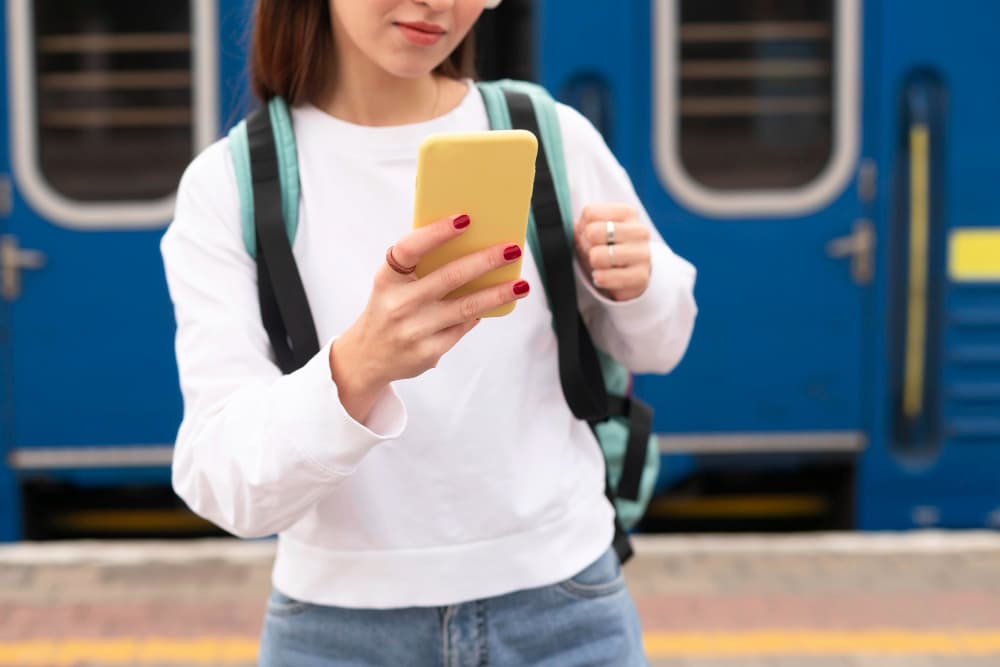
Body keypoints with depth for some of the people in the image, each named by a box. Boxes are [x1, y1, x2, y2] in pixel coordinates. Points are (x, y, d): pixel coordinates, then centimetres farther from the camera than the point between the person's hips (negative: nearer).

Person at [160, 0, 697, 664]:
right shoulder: (229, 184, -10)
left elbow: (652, 350, 9)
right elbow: (225, 484, -19)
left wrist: (633, 284, -13)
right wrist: (356, 369, -37)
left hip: (557, 606, 1)